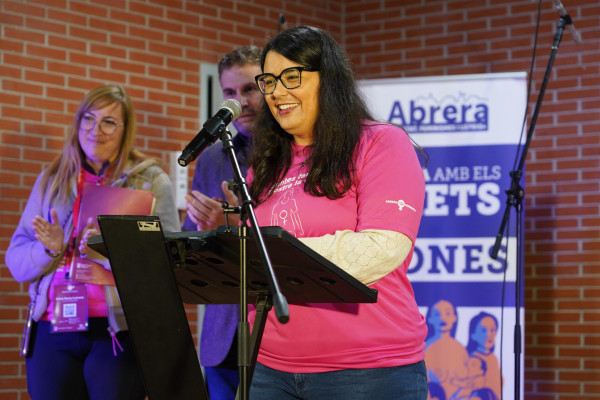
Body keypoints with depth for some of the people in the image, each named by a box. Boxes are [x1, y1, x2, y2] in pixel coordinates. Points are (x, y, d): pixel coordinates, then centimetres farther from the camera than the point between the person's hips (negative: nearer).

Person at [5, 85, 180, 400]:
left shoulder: (150, 181, 2)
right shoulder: (51, 180, 12)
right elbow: (16, 262, 10)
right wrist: (52, 249, -11)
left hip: (119, 332, -3)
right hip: (52, 330, 3)